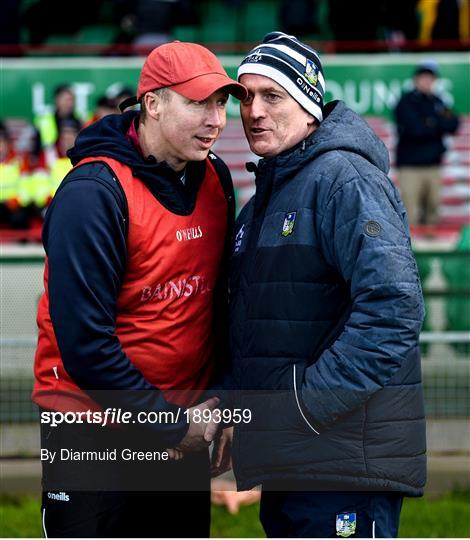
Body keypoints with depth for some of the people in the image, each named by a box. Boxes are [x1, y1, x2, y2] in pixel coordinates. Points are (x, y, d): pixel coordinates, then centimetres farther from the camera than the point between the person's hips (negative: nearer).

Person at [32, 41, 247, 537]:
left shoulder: (215, 179, 4)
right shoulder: (92, 193, -19)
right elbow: (84, 339, -22)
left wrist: (214, 404, 5)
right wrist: (171, 425, -16)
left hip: (182, 427, 7)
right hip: (92, 435, -6)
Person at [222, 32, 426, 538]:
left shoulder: (344, 178, -13)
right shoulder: (264, 197, 19)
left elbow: (393, 306, -25)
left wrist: (311, 403, -22)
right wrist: (226, 403, 9)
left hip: (344, 455, -10)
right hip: (287, 464, 10)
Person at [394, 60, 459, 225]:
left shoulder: (437, 102, 13)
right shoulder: (406, 102, -5)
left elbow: (453, 125, 5)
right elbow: (415, 129, -18)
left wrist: (433, 123, -12)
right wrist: (441, 124, -7)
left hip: (433, 164, 6)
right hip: (410, 165, -6)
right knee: (410, 217, -10)